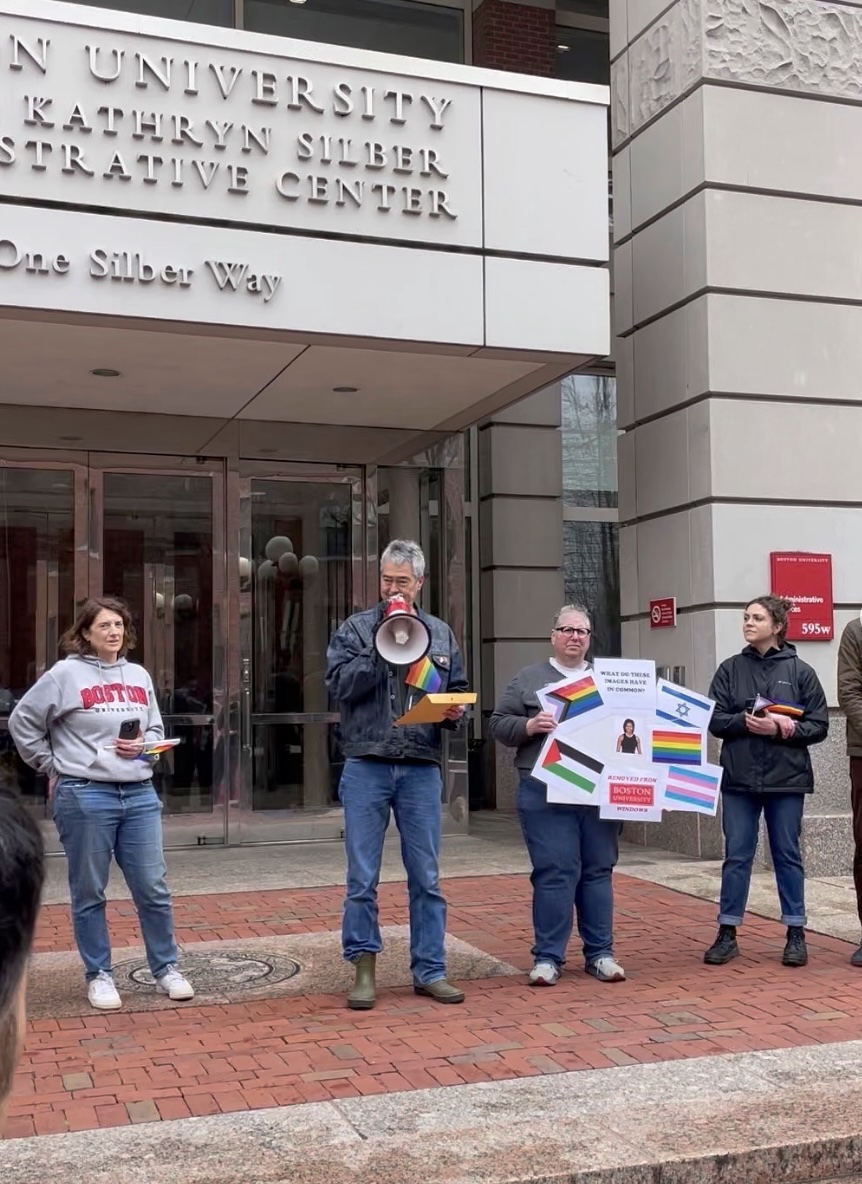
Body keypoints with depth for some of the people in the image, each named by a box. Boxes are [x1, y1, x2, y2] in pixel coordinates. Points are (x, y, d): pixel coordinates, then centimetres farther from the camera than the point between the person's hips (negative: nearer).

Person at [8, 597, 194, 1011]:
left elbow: (157, 729, 19)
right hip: (84, 796, -4)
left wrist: (144, 745, -2)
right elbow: (22, 722, 1)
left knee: (153, 888, 7)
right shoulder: (65, 674, -4)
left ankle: (166, 968, 20)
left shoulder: (139, 676, 11)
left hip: (139, 795, 4)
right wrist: (52, 766, 0)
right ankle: (98, 975, 19)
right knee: (88, 893, 6)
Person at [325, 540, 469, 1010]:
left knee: (426, 879, 8)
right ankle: (364, 968, 16)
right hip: (367, 767, -2)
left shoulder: (440, 634, 13)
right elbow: (341, 685, -9)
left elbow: (460, 691, 18)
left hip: (421, 769, 2)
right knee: (362, 879, 3)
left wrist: (455, 711, -5)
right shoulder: (356, 629, 4)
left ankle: (430, 970, 17)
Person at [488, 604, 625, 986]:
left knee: (598, 871, 8)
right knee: (553, 873, -3)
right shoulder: (528, 679, 8)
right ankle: (548, 957, 6)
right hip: (546, 794, -3)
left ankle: (600, 953, 18)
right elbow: (499, 724, 4)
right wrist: (529, 726, -14)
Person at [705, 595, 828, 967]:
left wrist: (780, 729, -15)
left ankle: (796, 935, 18)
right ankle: (727, 934, 14)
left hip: (786, 779, -1)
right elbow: (714, 719, 1)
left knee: (787, 856, 8)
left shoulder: (800, 671, 1)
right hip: (739, 778, 1)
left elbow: (818, 725, -1)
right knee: (736, 856, 6)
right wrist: (746, 722, -17)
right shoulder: (730, 669, 5)